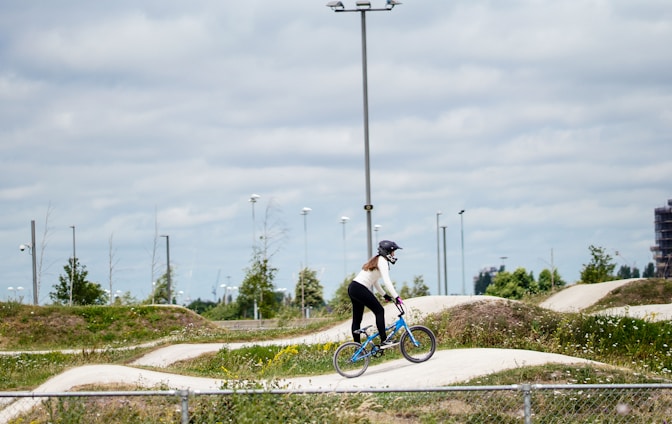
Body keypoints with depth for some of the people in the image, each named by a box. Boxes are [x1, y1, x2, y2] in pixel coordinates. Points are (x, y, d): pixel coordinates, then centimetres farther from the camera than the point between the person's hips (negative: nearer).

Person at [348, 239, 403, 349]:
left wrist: (385, 295, 29)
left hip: (353, 289, 10)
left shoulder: (377, 260, 21)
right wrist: (396, 297, -23)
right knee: (379, 310, -11)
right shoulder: (382, 261, -9)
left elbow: (375, 281, 29)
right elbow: (386, 281, -21)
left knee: (357, 320, 11)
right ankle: (384, 341, -16)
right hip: (359, 289, -10)